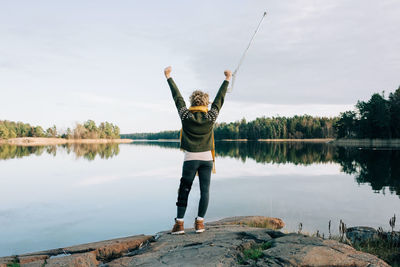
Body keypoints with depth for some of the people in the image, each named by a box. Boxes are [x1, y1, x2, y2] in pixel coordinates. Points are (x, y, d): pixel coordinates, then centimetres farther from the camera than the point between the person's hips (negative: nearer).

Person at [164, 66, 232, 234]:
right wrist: (227, 80, 18)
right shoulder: (211, 117, -4)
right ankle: (199, 223, 7)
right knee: (204, 191, 5)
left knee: (184, 191, 5)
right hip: (207, 158, 1)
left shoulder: (186, 116, -6)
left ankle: (179, 223, 4)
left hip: (190, 159, -1)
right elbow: (220, 98, 6)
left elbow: (177, 97, 3)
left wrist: (169, 77, 13)